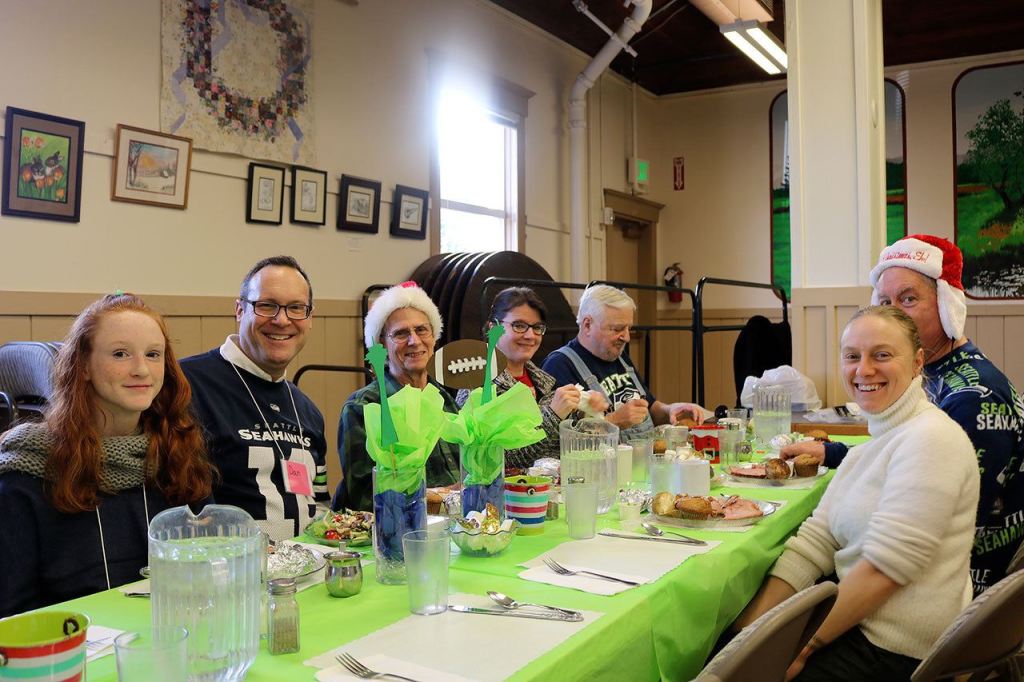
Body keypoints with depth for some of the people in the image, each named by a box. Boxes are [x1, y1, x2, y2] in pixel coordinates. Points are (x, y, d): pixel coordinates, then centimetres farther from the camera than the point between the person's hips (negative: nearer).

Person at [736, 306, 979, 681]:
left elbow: (884, 569, -23)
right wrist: (749, 630, -8)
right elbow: (813, 543, 3)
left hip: (895, 652, -8)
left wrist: (803, 648, -17)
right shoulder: (873, 446, 12)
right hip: (858, 626, 8)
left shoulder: (930, 440, -17)